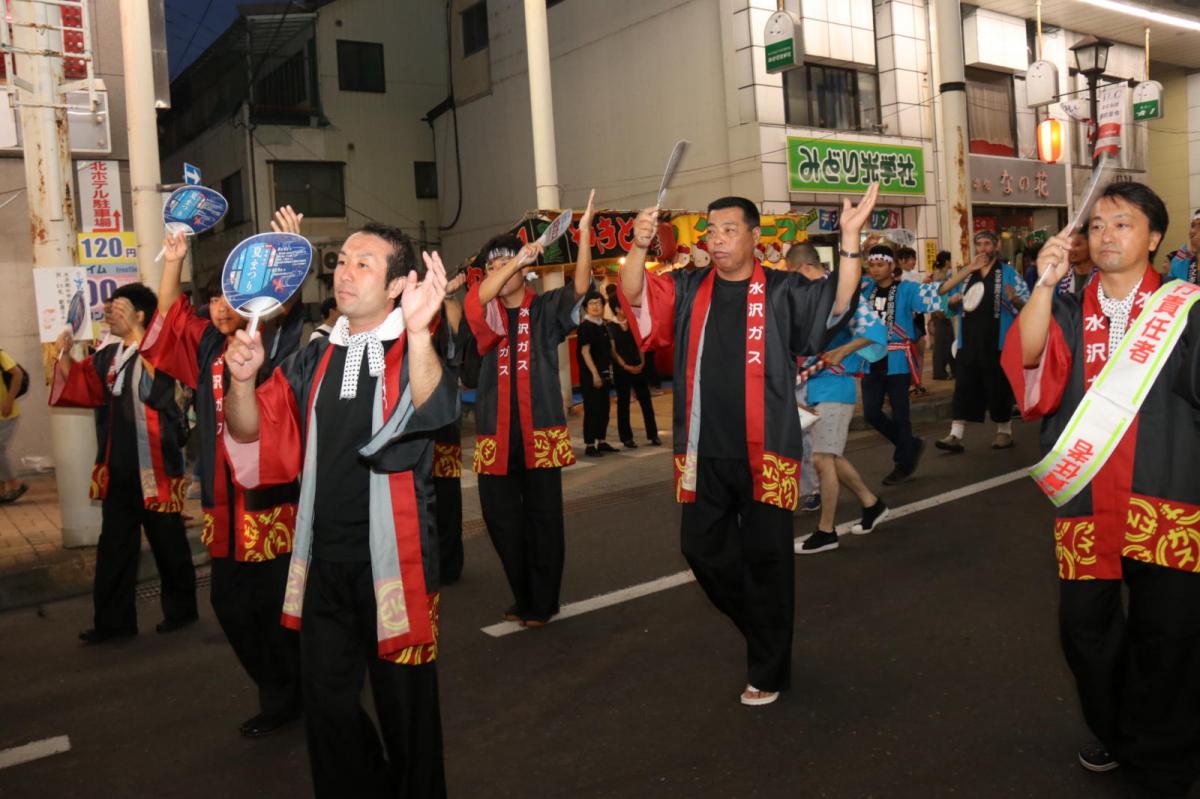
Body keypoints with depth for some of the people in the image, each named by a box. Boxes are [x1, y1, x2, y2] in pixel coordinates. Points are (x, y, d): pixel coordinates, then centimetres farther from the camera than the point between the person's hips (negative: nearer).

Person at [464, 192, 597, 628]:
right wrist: (516, 260, -23)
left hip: (540, 428, -3)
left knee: (544, 514, 3)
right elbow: (478, 298, -13)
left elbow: (580, 287, -12)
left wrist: (584, 231, -22)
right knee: (501, 516, 9)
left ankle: (543, 601, 17)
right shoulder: (485, 313, 9)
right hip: (496, 432, 3)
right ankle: (524, 597, 26)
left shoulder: (545, 309, 4)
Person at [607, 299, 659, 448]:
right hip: (621, 370, -4)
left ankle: (653, 435, 13)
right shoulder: (610, 328, -5)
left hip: (638, 368, 4)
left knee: (646, 401, 4)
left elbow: (639, 344, 10)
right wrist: (626, 366, -14)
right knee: (623, 404, 3)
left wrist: (642, 363, -3)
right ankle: (627, 438, 11)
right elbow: (613, 351, -8)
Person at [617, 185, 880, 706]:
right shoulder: (688, 289, 8)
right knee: (702, 548, 11)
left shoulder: (782, 291, 0)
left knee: (766, 557, 4)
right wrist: (639, 247, -21)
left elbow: (837, 304, -12)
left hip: (764, 452, -3)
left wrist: (849, 238, -24)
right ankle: (761, 626, 37)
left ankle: (768, 670, 22)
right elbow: (636, 295, -3)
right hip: (703, 453, 4)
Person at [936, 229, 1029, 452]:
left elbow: (1026, 302, -5)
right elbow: (951, 304, 20)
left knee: (999, 387, 3)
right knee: (964, 387, 0)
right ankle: (956, 435, -2)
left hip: (996, 342, -4)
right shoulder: (966, 274, 15)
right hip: (968, 342, 4)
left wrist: (1014, 299, -26)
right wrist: (953, 301, -3)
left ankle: (1004, 432, 18)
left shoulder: (1008, 273, 2)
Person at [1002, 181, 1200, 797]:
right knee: (1084, 628, 10)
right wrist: (1045, 282, -19)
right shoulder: (1068, 313, 7)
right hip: (1086, 503, 2)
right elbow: (1028, 360, -12)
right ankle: (1111, 732, 36)